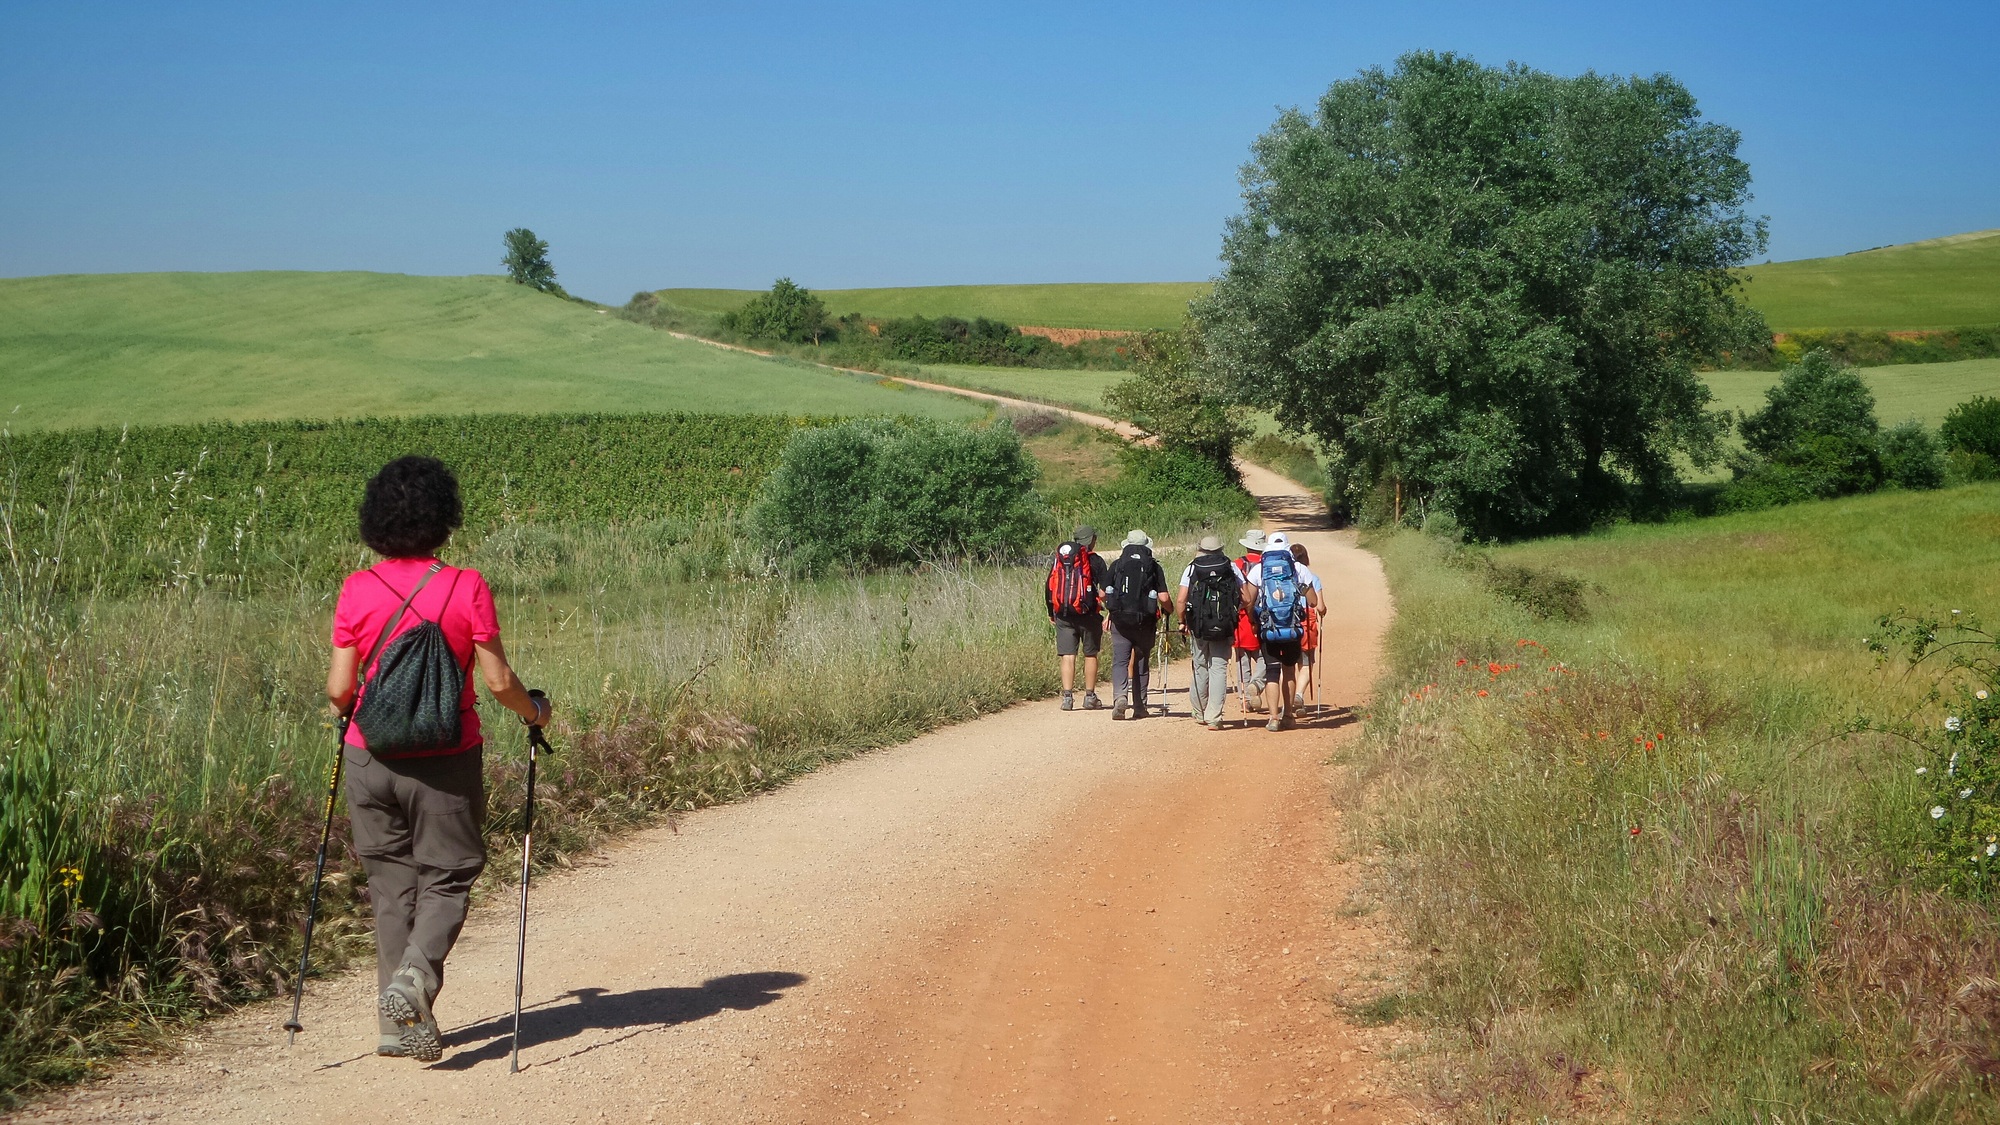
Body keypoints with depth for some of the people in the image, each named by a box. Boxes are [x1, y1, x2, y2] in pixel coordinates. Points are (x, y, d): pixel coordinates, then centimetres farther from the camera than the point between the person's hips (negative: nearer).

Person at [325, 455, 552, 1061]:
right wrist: (534, 709, 11)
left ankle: (404, 1023, 12)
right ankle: (414, 977, -16)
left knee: (390, 884, 11)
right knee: (446, 877, 10)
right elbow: (498, 681, -9)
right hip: (446, 762, -2)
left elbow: (339, 690, -2)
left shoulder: (357, 590, -3)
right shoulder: (467, 589, -9)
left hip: (371, 759, 2)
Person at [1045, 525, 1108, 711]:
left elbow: (1048, 589, 9)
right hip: (1087, 613, -3)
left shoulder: (1059, 560, 8)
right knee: (1090, 654, 10)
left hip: (1063, 614, 3)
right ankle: (1090, 697, 14)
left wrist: (1051, 612, 18)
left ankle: (1067, 697, -5)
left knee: (1068, 655, 3)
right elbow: (1104, 591, -11)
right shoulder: (1095, 560, -4)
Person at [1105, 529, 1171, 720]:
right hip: (1145, 622, 0)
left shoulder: (1116, 565, 3)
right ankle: (1140, 707, 17)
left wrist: (1111, 605, 26)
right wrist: (1170, 610, 16)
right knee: (1141, 664, 12)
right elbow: (1163, 598, -6)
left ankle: (1120, 696, -25)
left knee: (1120, 661, -1)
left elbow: (1103, 594, 3)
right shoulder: (1154, 567, 0)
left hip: (1120, 620, 0)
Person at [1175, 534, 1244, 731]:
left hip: (1198, 627, 1)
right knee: (1219, 669, 0)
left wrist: (1182, 622, 7)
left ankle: (1200, 713, 26)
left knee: (1200, 668, 14)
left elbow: (1180, 600, -6)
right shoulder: (1231, 568, 5)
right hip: (1224, 627, 0)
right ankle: (1214, 717, -8)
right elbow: (1246, 598, -1)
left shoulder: (1192, 569, 2)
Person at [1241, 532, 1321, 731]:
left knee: (1272, 671, 1)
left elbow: (1248, 601, -6)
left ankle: (1274, 718, -11)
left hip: (1267, 627, -1)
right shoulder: (1299, 569, 1)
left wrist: (1253, 622, 9)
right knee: (1289, 669, 18)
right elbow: (1313, 602, 0)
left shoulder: (1258, 569, -1)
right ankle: (1287, 715, 22)